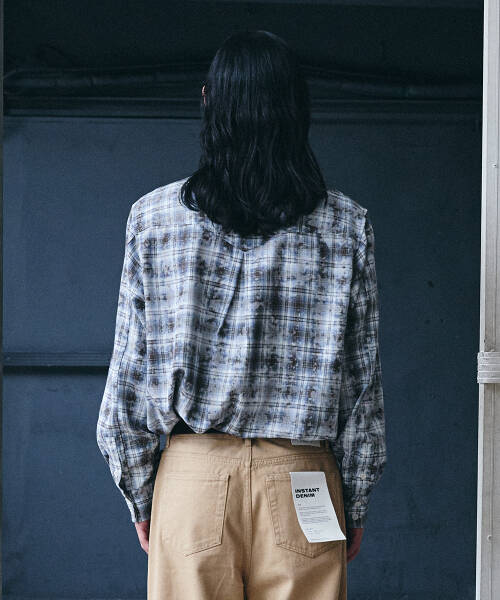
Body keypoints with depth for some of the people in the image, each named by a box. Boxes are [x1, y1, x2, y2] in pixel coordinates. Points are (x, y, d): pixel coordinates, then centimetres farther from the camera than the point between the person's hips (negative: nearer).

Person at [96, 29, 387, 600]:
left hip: (192, 473, 0)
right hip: (302, 477, 0)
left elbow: (129, 372, 1)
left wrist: (139, 497, 11)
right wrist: (355, 505, 11)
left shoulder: (153, 216, -1)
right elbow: (362, 379, 2)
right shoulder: (346, 224, 0)